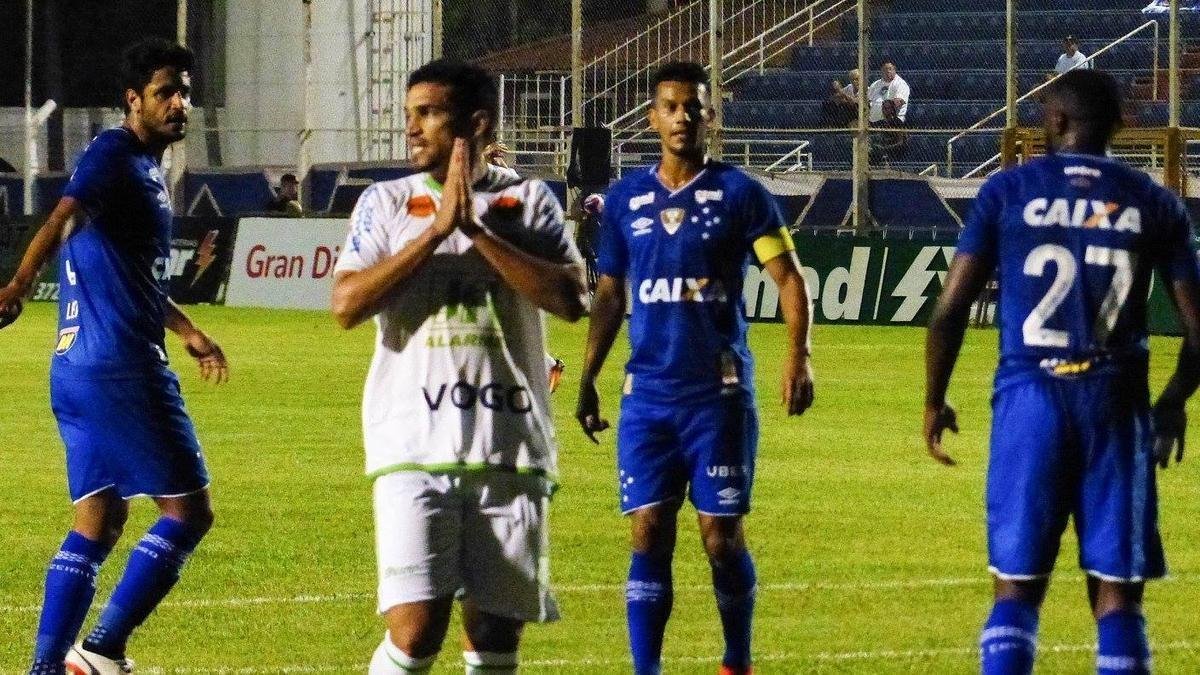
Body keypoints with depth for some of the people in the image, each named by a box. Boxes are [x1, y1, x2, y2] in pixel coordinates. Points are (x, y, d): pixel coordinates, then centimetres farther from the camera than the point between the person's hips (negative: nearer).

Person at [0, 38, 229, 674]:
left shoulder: (146, 168, 20)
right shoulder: (115, 155, -10)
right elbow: (64, 216, -30)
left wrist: (186, 329, 46)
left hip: (79, 368, 10)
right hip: (121, 367, -10)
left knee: (98, 520, 10)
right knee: (187, 510, -4)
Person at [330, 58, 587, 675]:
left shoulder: (529, 202, 6)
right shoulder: (387, 202, 6)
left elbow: (570, 300, -8)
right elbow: (346, 305, -7)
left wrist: (478, 230, -12)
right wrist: (436, 231, -12)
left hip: (511, 451, 1)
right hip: (415, 446, -1)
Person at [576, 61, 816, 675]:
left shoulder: (739, 193, -1)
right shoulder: (625, 199, 9)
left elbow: (788, 278, -5)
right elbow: (609, 296, 17)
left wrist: (797, 356, -19)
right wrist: (587, 380, 13)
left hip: (719, 393, -3)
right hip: (647, 394, 3)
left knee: (722, 537, 1)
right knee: (648, 535, -2)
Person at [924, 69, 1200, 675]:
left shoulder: (1008, 191, 2)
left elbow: (949, 308, -2)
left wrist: (934, 402, 12)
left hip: (1030, 397, 0)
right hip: (1116, 402, 0)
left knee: (1017, 587, 6)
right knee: (1116, 593, 4)